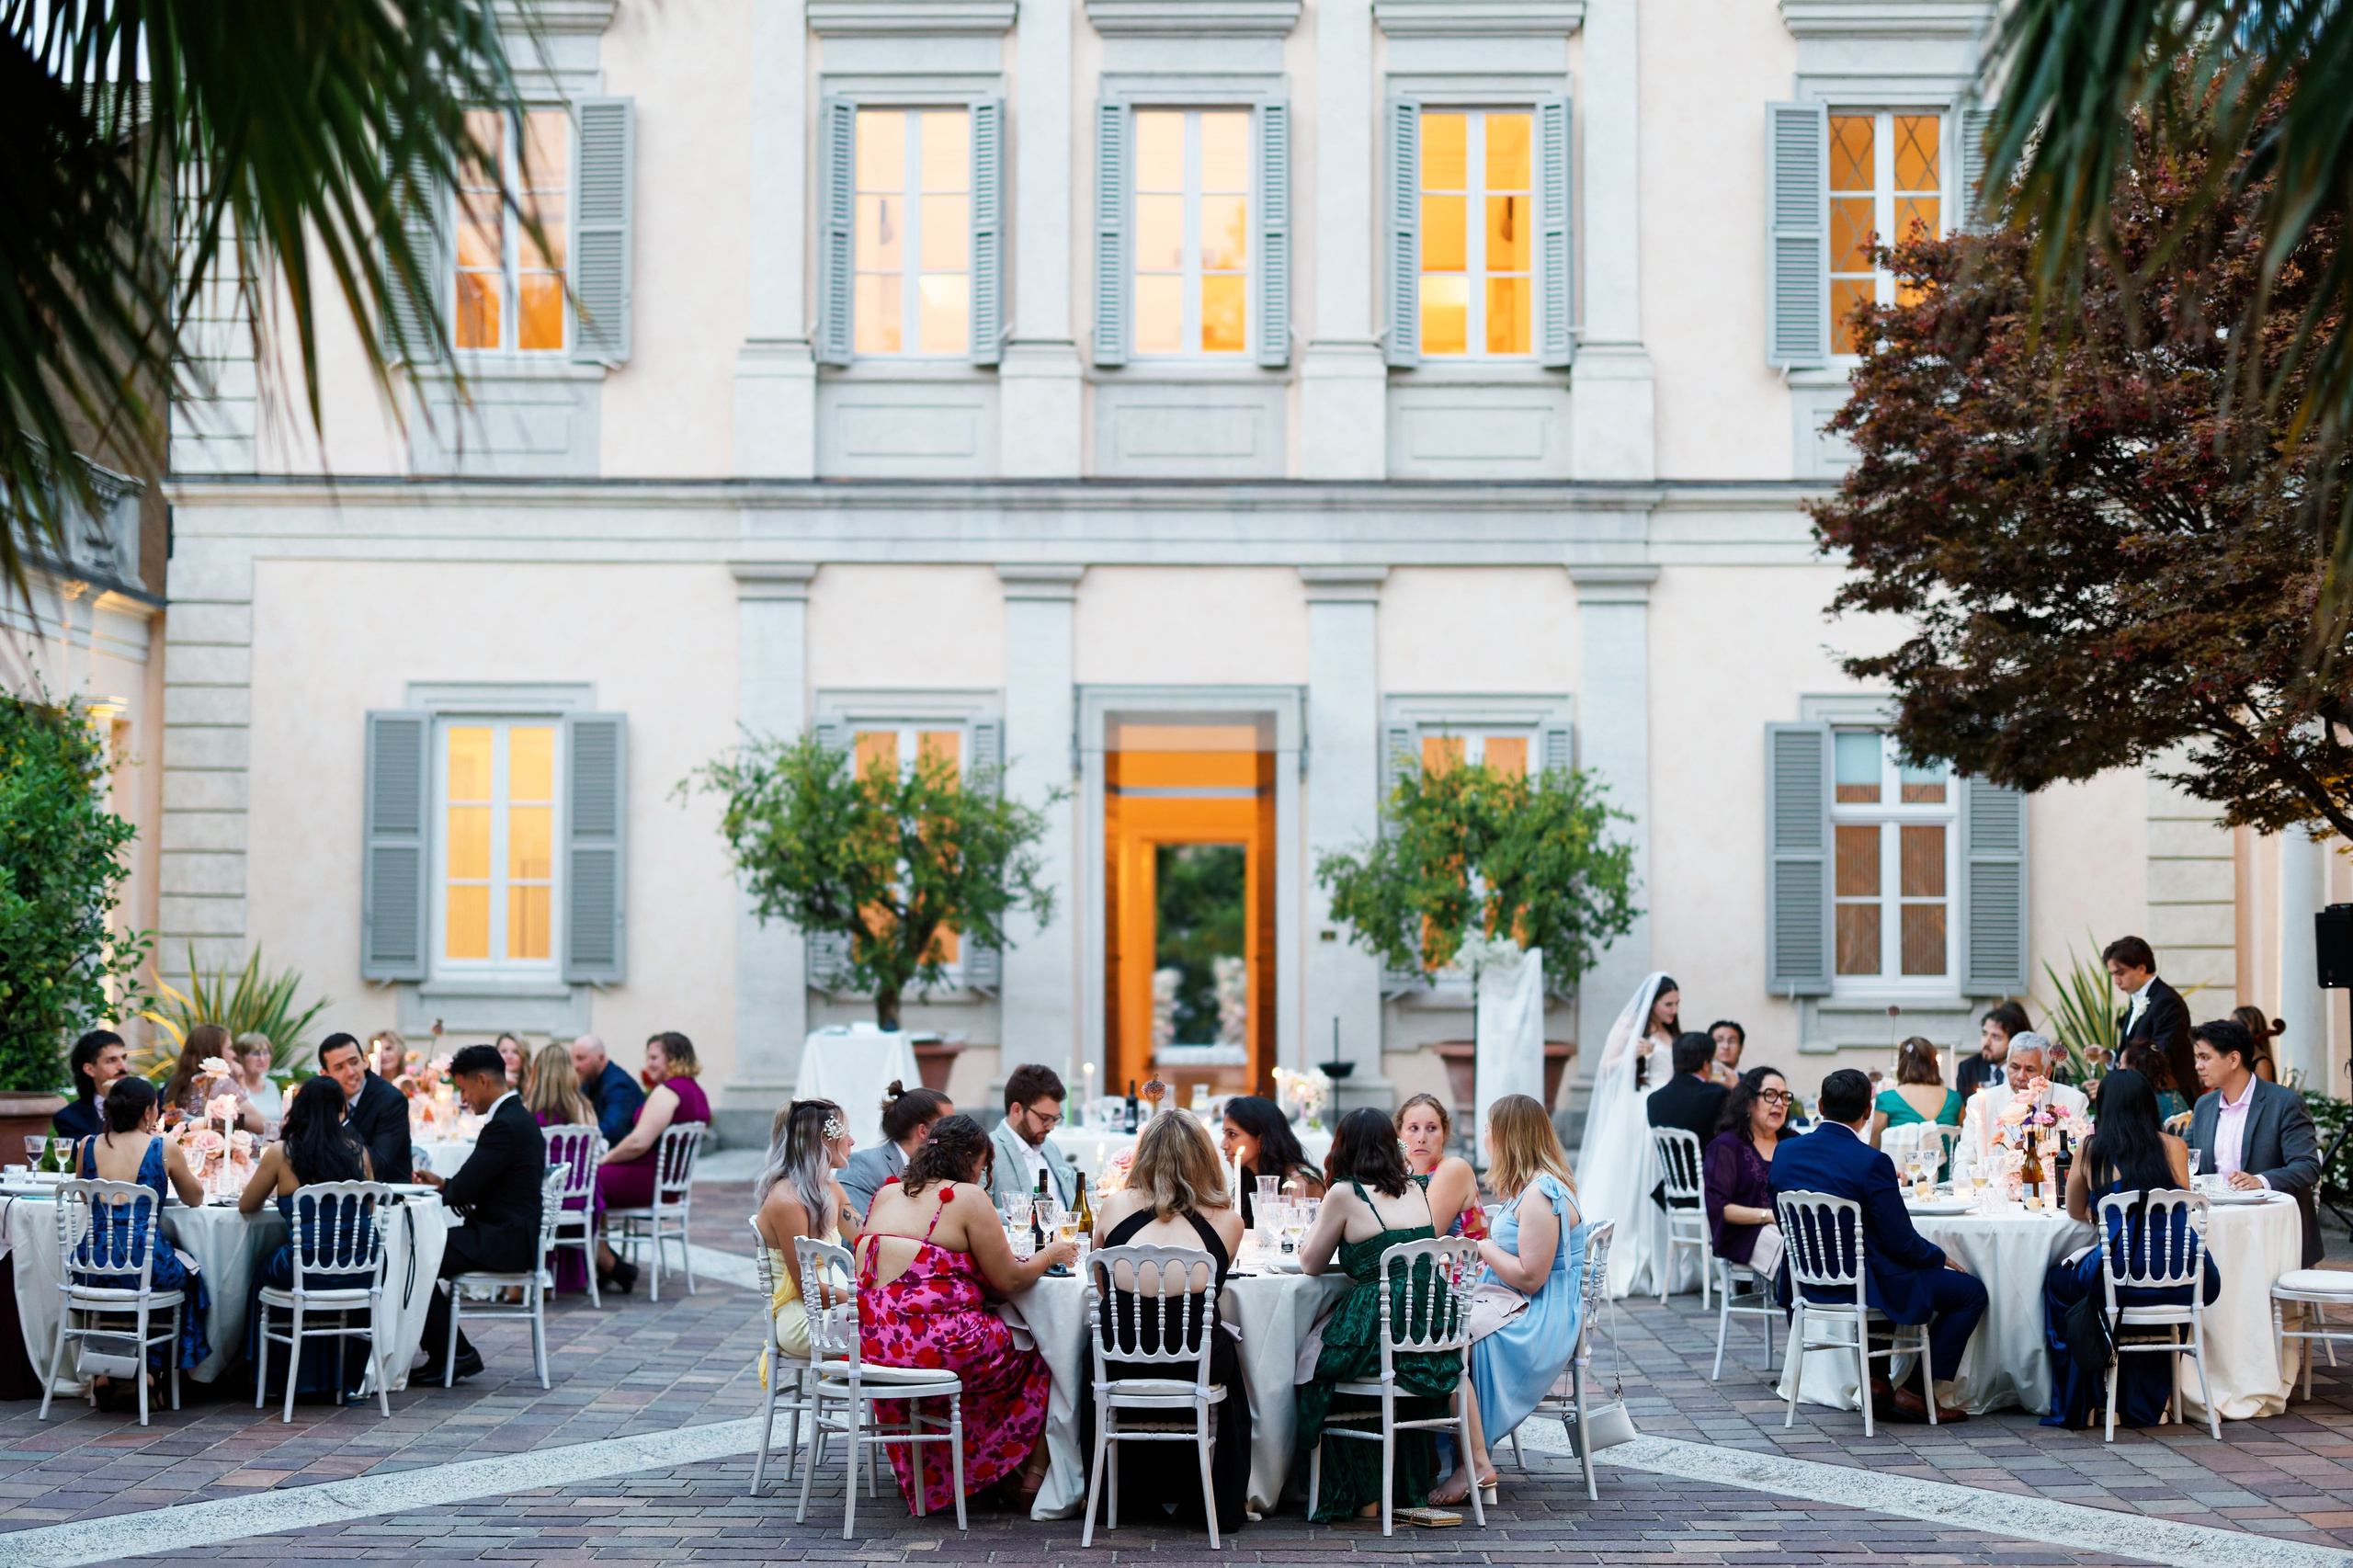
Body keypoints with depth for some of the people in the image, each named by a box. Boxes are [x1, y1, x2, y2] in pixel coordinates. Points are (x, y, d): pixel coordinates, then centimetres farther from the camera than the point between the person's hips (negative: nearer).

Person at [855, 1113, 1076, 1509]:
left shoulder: (886, 1194, 14)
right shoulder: (967, 1198, -6)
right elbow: (1008, 1280, -2)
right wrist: (1049, 1255, 18)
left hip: (871, 1346, 7)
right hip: (938, 1347, -7)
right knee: (1035, 1358, 17)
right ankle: (1032, 1481, 17)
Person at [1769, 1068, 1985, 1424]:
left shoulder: (1785, 1151, -2)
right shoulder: (1872, 1163, -21)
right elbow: (1902, 1242, -18)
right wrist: (1942, 1258, 4)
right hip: (1866, 1284, -7)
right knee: (1972, 1293, 9)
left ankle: (1876, 1377, 27)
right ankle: (1915, 1391, 9)